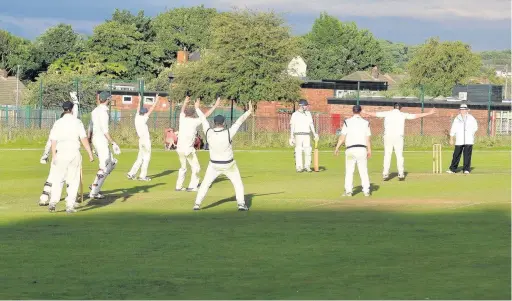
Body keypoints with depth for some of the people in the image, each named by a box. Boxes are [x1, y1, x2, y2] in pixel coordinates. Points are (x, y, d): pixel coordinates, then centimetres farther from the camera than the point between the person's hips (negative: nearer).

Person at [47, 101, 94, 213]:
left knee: (57, 179, 7)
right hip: (74, 152, -1)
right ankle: (70, 206, 1)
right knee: (73, 181, 5)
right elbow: (84, 139, -6)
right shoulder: (77, 122, 0)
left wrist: (53, 156, 0)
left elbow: (53, 141, 0)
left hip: (61, 153, 1)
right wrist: (90, 154, -4)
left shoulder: (58, 123, 4)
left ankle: (53, 202, -8)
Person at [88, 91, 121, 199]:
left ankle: (95, 185, 13)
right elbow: (105, 130, -22)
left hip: (95, 139, 10)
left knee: (112, 163, 17)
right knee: (104, 167, -4)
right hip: (102, 141, -10)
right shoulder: (103, 112, -15)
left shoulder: (95, 111, 13)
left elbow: (90, 128, 17)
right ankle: (94, 192, -4)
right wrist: (113, 143, -21)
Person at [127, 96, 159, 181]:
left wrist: (139, 101, 38)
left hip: (141, 139, 8)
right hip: (146, 140, -8)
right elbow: (151, 109, -13)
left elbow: (138, 110, 23)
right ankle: (143, 176, 1)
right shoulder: (143, 118, -13)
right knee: (146, 158, 1)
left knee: (140, 158, 12)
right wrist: (156, 100, -7)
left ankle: (131, 173, 6)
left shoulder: (137, 117, 5)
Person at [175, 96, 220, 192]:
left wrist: (185, 103, 42)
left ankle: (179, 186, 20)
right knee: (196, 167, 4)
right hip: (189, 149, -6)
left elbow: (182, 111, 24)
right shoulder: (194, 121, -10)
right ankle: (192, 186, -3)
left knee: (183, 167, 19)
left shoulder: (182, 119, 3)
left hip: (180, 148, 6)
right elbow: (206, 115, -7)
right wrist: (215, 105, 0)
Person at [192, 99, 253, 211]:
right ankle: (241, 204, 4)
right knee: (238, 184, 14)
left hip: (214, 165, 2)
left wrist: (197, 109, 10)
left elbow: (203, 120, -4)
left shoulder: (209, 133, -18)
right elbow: (239, 121, -17)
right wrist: (249, 112, -9)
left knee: (205, 184, 14)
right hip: (229, 165, -2)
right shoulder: (228, 133, -24)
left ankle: (197, 204, 8)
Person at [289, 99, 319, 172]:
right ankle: (299, 167, 3)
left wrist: (314, 133, -4)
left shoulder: (308, 113, 11)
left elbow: (311, 124, 9)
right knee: (298, 151, -2)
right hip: (298, 135, -3)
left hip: (307, 135, 3)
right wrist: (291, 138, -7)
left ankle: (307, 166, 8)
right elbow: (292, 126, 0)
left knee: (308, 151, -3)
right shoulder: (295, 115, 1)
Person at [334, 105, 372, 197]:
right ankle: (366, 191, 6)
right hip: (362, 149, 2)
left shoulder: (347, 122, -1)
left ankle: (348, 191, -2)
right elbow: (368, 139, 3)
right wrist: (369, 150, 10)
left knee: (349, 171, 3)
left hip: (350, 149, -1)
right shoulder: (366, 123, 4)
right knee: (364, 171, 7)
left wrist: (337, 148, 5)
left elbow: (342, 137, -2)